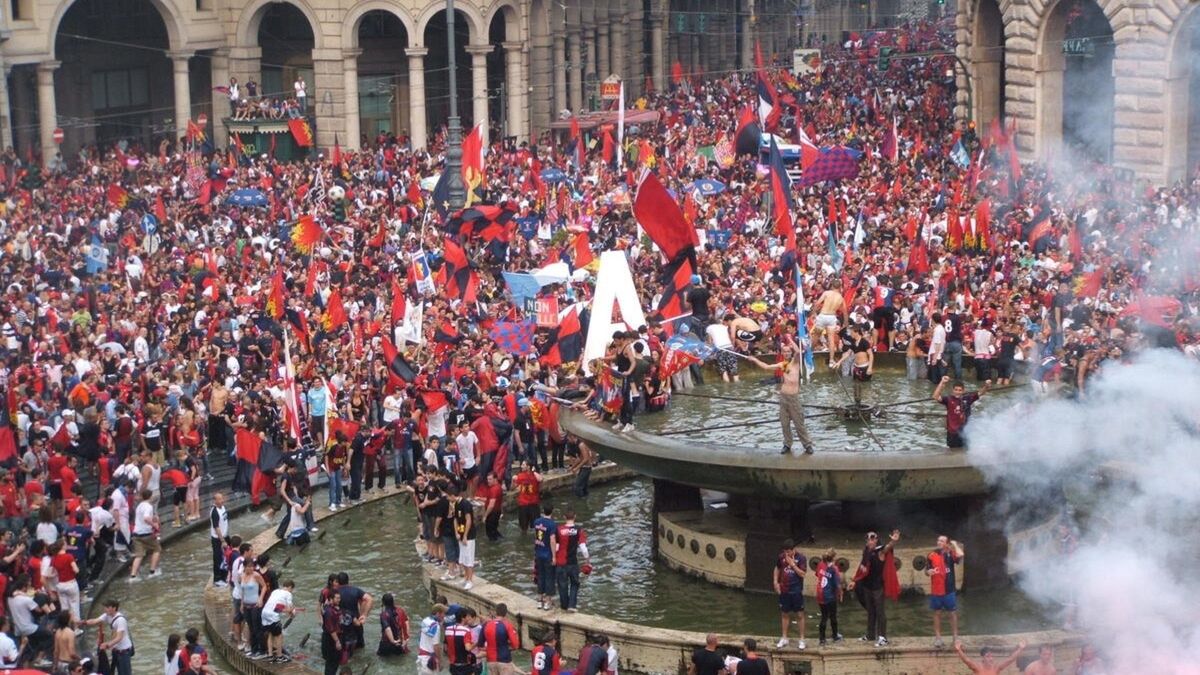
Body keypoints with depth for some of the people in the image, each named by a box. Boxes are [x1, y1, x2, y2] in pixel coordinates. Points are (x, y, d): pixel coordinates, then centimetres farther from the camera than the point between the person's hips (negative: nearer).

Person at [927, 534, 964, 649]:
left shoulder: (950, 554, -4)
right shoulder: (931, 555, 2)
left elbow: (960, 555, -27)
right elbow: (926, 571, 10)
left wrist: (955, 545, -11)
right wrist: (928, 572, -13)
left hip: (948, 590, -2)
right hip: (935, 590, 2)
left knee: (953, 613, 4)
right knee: (937, 613, 8)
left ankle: (955, 637, 13)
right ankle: (938, 638, 14)